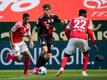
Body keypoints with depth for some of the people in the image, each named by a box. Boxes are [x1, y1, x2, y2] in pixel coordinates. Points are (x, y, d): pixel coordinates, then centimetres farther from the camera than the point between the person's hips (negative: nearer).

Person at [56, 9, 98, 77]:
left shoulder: (73, 20, 27)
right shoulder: (88, 20, 22)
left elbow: (66, 31, 24)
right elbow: (90, 32, 8)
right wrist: (93, 43, 11)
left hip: (73, 38, 0)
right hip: (83, 39, 0)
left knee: (66, 55, 0)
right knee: (86, 53, 26)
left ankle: (62, 68, -28)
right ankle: (84, 71, 19)